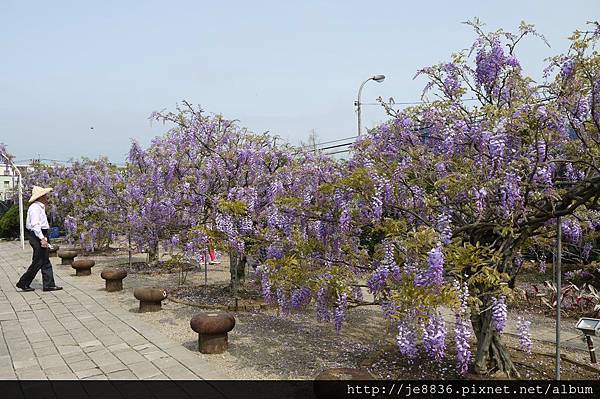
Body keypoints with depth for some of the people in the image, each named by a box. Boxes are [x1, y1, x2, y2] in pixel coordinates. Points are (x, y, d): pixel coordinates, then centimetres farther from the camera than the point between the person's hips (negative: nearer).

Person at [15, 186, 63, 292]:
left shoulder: (40, 207, 18)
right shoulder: (35, 208, -14)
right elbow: (35, 225, -23)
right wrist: (42, 238, -26)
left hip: (41, 236, 10)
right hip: (37, 236, -10)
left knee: (46, 263, 8)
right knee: (38, 262, -3)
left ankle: (49, 285, 11)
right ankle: (23, 283, 9)